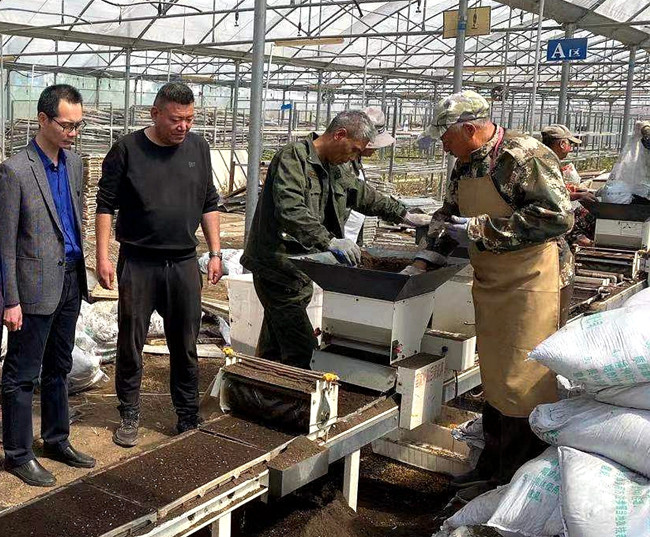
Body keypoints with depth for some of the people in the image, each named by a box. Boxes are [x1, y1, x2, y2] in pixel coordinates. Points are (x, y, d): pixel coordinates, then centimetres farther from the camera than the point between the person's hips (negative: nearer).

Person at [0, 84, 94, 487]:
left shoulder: (74, 163, 7)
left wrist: (80, 271, 14)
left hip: (70, 280, 7)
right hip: (35, 285, -7)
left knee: (59, 367, 18)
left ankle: (57, 440, 32)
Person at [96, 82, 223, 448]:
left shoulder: (198, 148, 7)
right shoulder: (127, 150, -4)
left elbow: (209, 205, 12)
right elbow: (106, 206, -2)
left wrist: (215, 253, 7)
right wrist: (103, 256, -8)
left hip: (184, 263, 3)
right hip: (138, 263, -2)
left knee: (186, 346, 9)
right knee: (131, 343, 6)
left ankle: (189, 418, 22)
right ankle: (130, 416, 22)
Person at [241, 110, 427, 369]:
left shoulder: (336, 169, 15)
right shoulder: (293, 157, -14)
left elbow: (365, 195, 31)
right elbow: (290, 210, -29)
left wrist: (403, 214, 33)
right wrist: (329, 241, -37)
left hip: (299, 270, 9)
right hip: (277, 267, -9)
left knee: (273, 348, 13)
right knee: (302, 350, -13)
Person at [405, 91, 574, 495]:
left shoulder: (524, 155, -16)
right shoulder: (465, 166, 11)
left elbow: (558, 218, -24)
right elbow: (448, 214, 25)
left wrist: (481, 229, -21)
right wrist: (428, 258, 11)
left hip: (530, 282, -8)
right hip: (490, 281, 8)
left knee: (525, 385, -4)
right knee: (493, 379, 15)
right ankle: (493, 467, 29)